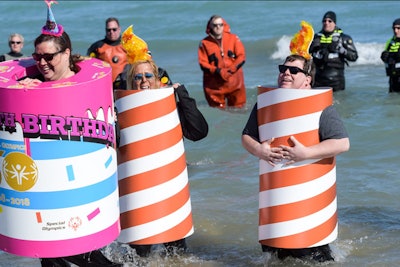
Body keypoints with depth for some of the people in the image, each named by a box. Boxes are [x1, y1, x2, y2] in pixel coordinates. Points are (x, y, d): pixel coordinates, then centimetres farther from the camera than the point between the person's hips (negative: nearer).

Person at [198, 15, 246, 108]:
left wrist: (230, 70, -16)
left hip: (234, 82, 1)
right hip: (214, 85, -1)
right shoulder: (205, 43, -1)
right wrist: (218, 71, -19)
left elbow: (242, 57, -2)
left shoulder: (233, 38, 2)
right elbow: (203, 64, -4)